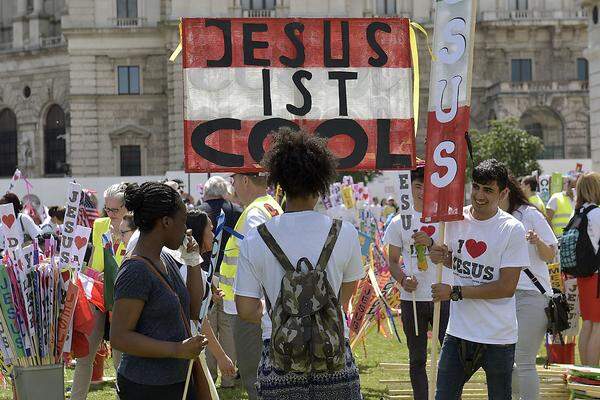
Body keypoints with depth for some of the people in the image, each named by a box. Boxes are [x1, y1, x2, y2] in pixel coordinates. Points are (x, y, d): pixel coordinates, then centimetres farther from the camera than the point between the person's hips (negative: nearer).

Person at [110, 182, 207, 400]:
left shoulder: (166, 259, 10)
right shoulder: (135, 271, -18)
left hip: (179, 379, 9)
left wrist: (194, 262, 7)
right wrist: (178, 350, -26)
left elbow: (193, 311, 18)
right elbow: (119, 337, -21)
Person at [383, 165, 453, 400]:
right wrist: (403, 279, -10)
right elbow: (393, 261, 10)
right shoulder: (400, 222, 7)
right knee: (417, 359, 10)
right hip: (412, 299, 2)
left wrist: (430, 243, -22)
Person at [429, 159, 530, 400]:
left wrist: (454, 292, -15)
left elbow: (507, 287, -15)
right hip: (458, 332, 4)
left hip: (498, 336, -4)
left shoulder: (512, 230, -12)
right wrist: (443, 257, -2)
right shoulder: (455, 219, 4)